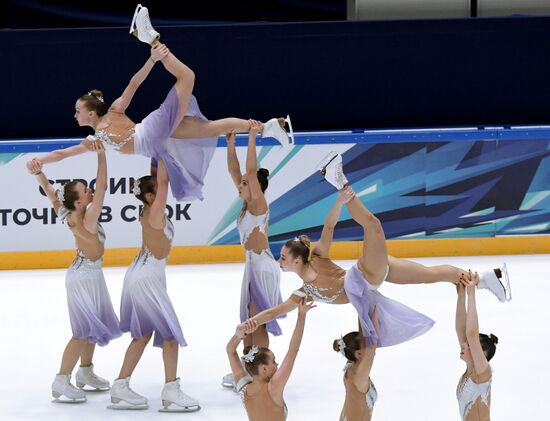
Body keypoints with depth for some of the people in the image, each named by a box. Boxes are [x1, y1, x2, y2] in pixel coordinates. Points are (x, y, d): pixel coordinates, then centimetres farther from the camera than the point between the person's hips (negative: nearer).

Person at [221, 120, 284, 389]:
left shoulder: (258, 204, -14)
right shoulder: (247, 202, 6)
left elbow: (252, 171, -25)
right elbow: (234, 171, 9)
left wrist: (252, 138, -27)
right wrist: (231, 143, 3)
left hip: (263, 267, -9)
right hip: (253, 266, 9)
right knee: (249, 322, 14)